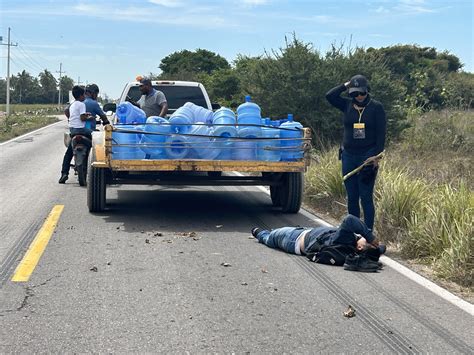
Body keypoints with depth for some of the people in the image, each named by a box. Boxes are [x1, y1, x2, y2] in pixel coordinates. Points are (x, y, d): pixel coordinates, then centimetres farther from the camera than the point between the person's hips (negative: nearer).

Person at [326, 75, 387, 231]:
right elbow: (329, 96, -5)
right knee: (352, 198, 8)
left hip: (368, 157, -4)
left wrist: (376, 156, -11)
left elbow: (381, 134, -4)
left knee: (366, 197, -5)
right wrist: (346, 85, -3)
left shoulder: (376, 107, -1)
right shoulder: (348, 105, 9)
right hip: (349, 156, 4)